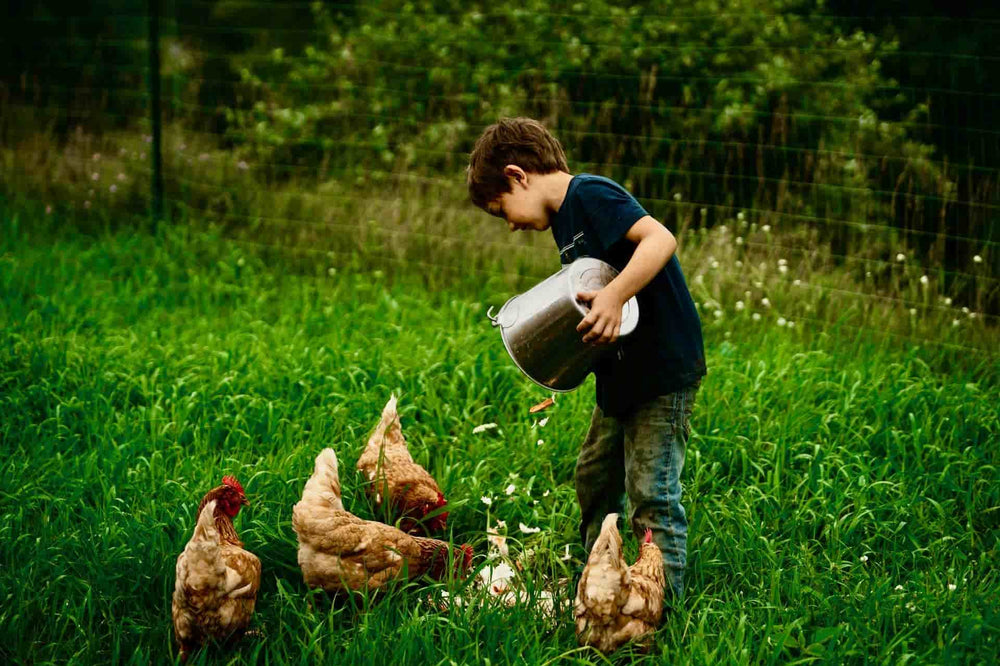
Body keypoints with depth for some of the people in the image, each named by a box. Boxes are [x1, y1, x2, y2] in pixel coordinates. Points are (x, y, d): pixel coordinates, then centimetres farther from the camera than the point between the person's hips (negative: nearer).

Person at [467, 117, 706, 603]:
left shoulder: (591, 195, -15)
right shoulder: (565, 218, 14)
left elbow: (661, 239, -29)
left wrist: (614, 295, -39)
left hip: (664, 368, -11)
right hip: (621, 374, 11)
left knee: (651, 494, -8)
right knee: (594, 479, 20)